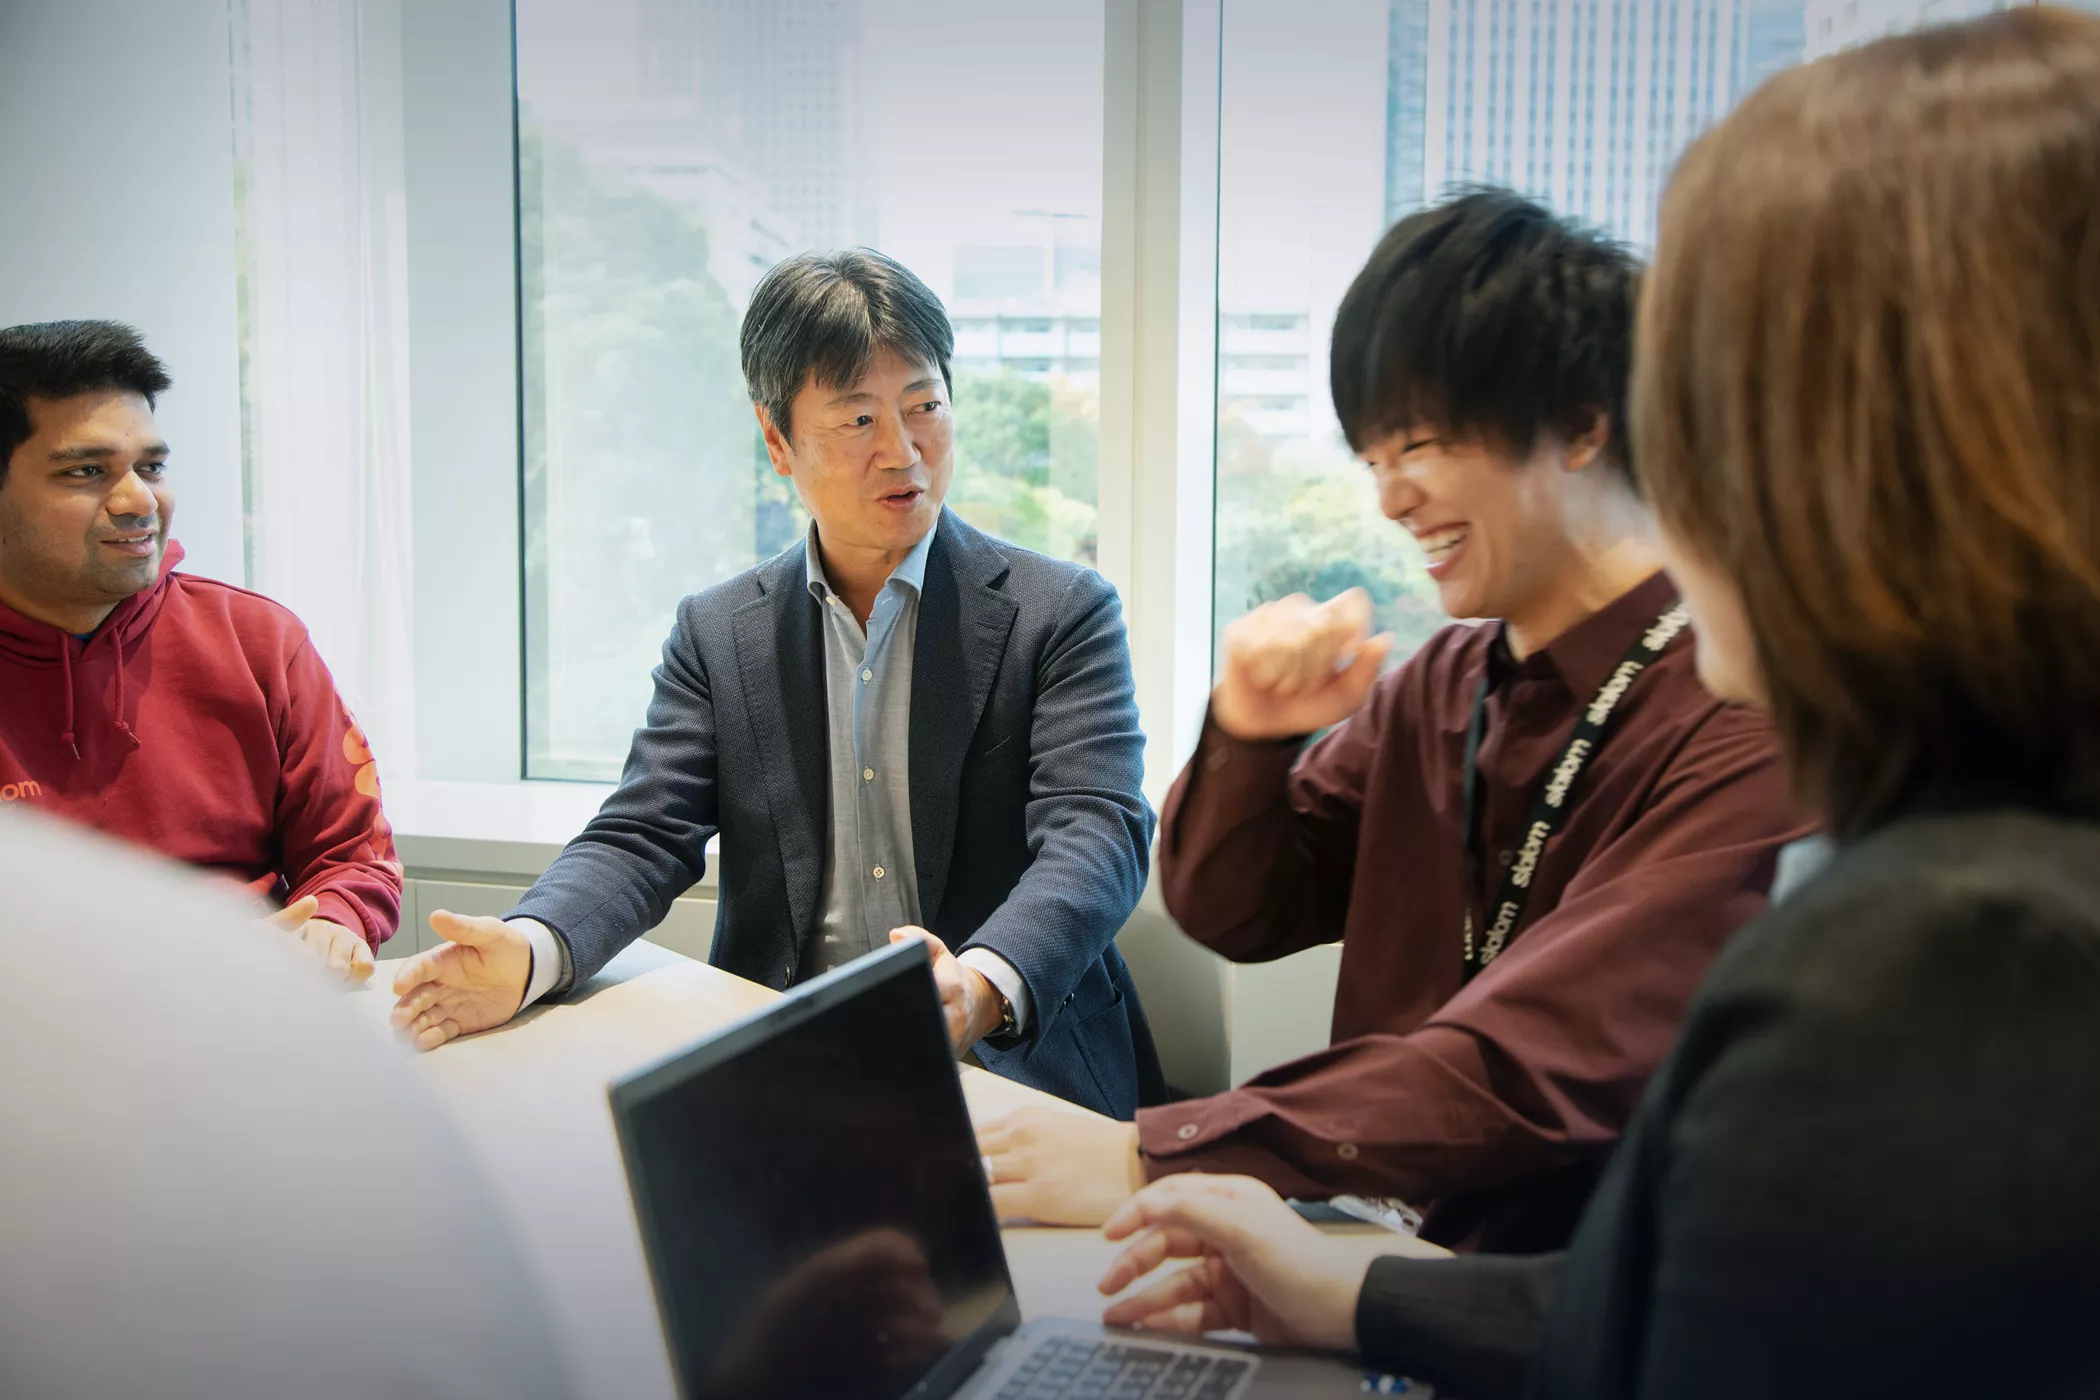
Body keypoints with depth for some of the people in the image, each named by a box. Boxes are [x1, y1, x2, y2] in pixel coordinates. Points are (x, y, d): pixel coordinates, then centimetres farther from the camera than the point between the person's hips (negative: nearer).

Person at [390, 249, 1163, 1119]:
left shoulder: (1063, 614, 1)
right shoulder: (717, 633, 11)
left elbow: (1096, 835, -11)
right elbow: (642, 838, 5)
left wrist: (980, 988, -33)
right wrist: (527, 950, -19)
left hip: (1017, 1084, -2)